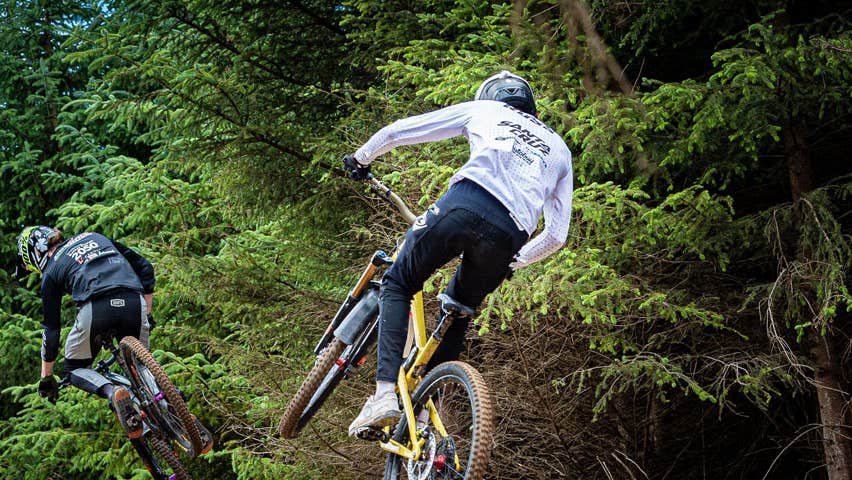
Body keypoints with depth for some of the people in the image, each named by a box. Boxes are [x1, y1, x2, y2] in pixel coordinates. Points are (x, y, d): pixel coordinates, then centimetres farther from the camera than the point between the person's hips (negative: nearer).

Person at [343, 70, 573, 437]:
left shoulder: (483, 108, 27)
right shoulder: (559, 149, 34)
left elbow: (396, 132, 26)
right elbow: (557, 235, 27)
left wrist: (360, 158, 43)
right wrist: (512, 262, 42)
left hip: (466, 204, -3)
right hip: (509, 235, 3)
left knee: (397, 286, 15)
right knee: (458, 313, 26)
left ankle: (385, 394, -3)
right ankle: (426, 412, 18)